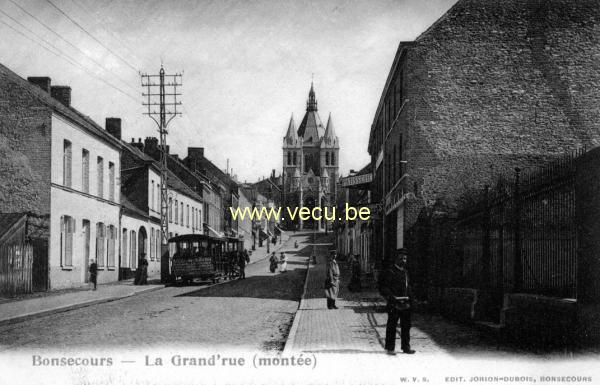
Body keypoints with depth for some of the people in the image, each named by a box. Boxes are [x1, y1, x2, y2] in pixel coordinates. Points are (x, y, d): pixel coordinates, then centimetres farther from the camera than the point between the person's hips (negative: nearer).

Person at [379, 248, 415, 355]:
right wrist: (391, 297, -21)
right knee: (392, 326, 0)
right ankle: (390, 348, 7)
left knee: (406, 326, 10)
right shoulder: (389, 271, -7)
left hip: (405, 304, 7)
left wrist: (410, 300, 16)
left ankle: (406, 347, 19)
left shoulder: (405, 272, 17)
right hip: (394, 304, -7)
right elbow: (383, 287, -11)